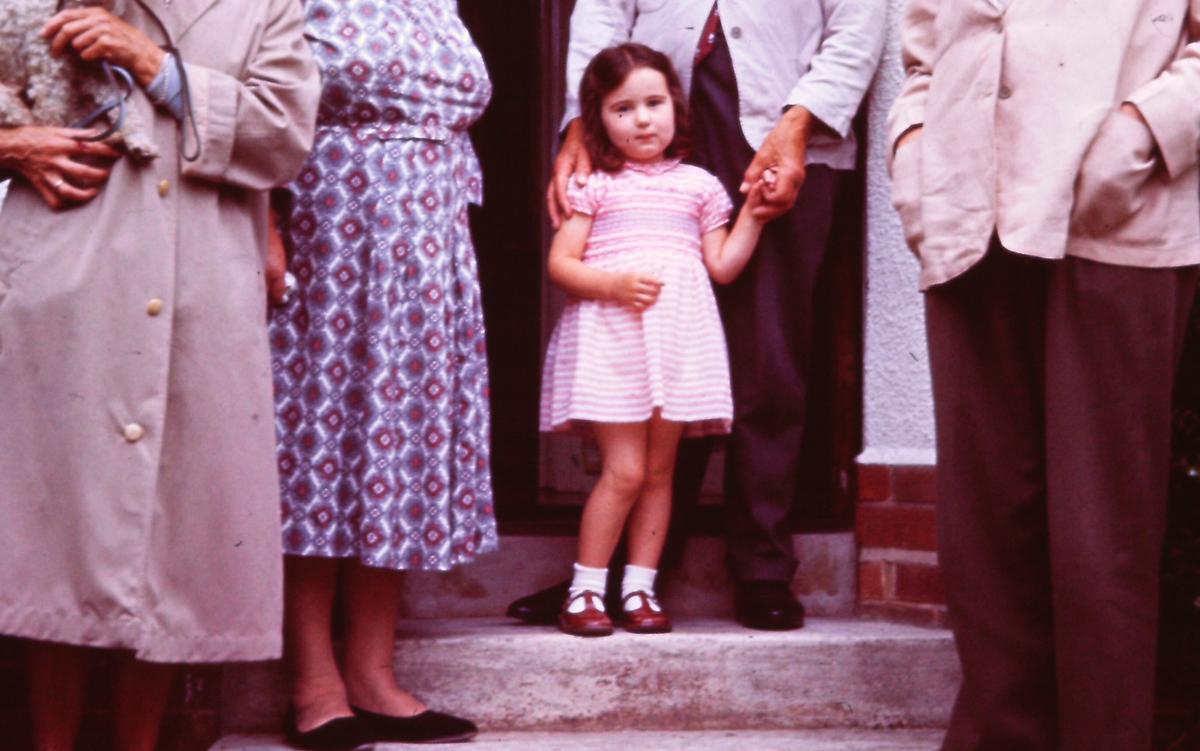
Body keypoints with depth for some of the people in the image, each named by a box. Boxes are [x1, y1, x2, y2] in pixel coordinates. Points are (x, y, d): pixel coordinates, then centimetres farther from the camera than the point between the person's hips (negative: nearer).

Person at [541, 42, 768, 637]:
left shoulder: (699, 186, 13)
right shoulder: (595, 187, 5)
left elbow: (722, 266, 10)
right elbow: (560, 263, -1)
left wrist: (753, 213, 1)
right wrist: (612, 283, -16)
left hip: (678, 338, 3)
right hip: (610, 339, -3)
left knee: (658, 471, 5)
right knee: (624, 470, -9)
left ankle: (640, 588, 12)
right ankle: (585, 591, 0)